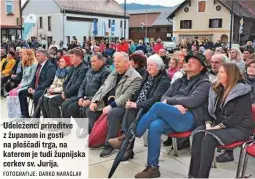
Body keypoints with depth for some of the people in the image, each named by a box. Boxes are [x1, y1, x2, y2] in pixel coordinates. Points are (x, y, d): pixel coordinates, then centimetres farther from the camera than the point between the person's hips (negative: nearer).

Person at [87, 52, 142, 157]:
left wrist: (111, 106, -27)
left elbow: (126, 97, -22)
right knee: (90, 111, 0)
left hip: (122, 105, -8)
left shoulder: (135, 77, -13)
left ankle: (109, 145, -21)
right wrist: (95, 101, 1)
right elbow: (103, 88, 15)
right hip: (107, 103, 9)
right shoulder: (114, 73, 15)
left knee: (112, 114, -35)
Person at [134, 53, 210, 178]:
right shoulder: (180, 81, 25)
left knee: (158, 106, -29)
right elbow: (164, 96, 15)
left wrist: (169, 101, -5)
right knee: (154, 126, -28)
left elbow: (192, 101, -12)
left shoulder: (204, 83, 5)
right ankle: (153, 168, -19)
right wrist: (174, 105, -8)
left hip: (190, 119, -5)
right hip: (172, 117, 6)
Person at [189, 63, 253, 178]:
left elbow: (237, 116, -16)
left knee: (208, 139, -32)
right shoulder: (216, 89, 13)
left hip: (238, 127, -6)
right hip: (217, 125, 6)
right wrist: (208, 124, -9)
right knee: (197, 134, -24)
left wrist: (218, 127, -21)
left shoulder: (242, 92, -8)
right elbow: (210, 110, 10)